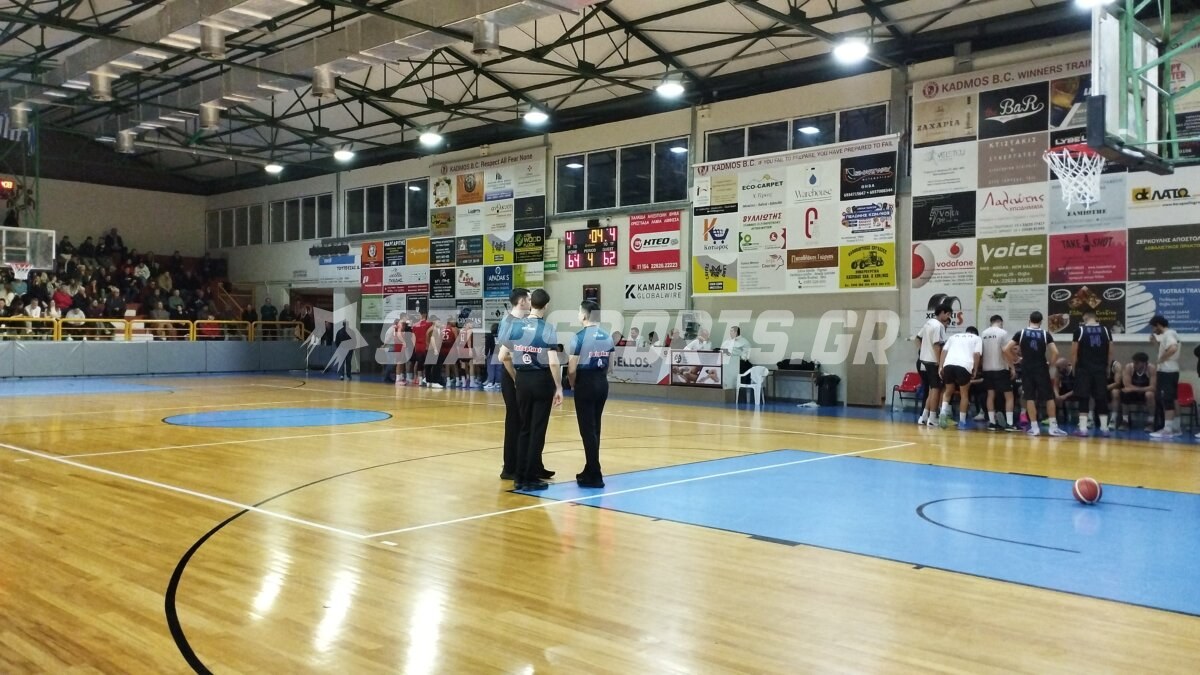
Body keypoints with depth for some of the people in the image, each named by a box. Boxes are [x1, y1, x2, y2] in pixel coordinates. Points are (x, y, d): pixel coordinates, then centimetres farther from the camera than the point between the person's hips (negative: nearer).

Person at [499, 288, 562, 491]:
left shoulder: (514, 326, 1)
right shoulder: (547, 329, -11)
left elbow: (503, 357, 5)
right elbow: (553, 362, -18)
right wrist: (559, 387, -9)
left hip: (523, 380, 4)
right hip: (542, 381, -4)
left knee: (525, 429, 14)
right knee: (538, 430, 3)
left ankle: (520, 476, 15)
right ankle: (531, 478, 5)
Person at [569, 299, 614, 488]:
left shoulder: (580, 337, -14)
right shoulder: (608, 337, 6)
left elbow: (572, 369, -14)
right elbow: (610, 364, 10)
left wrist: (573, 385, 4)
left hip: (585, 384, -7)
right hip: (602, 384, 7)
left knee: (587, 430, -2)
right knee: (595, 428, 15)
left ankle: (594, 476, -1)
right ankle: (590, 470, 24)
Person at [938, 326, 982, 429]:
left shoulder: (954, 336, 31)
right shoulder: (977, 338, 23)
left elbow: (944, 351, 18)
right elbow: (977, 354, 6)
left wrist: (940, 367, 13)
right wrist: (975, 371, 9)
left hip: (948, 364, 3)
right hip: (964, 365, -3)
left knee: (948, 391, 21)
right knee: (964, 394, 14)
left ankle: (943, 412, -1)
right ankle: (962, 422, 13)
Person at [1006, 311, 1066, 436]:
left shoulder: (1021, 333, 1)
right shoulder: (1045, 334, 0)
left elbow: (1006, 349, -4)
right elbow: (1055, 352, -9)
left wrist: (1015, 359, 9)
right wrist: (1050, 363, 6)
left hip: (1027, 369, 0)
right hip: (1041, 369, 0)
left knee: (1030, 398, 5)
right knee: (1049, 397, 8)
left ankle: (1034, 427, 3)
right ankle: (1053, 427, 8)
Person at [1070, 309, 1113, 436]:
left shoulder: (1080, 329, -5)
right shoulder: (1105, 330, 6)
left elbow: (1074, 351, -5)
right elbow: (1110, 352, 8)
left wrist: (1073, 367, 6)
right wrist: (1108, 367, 17)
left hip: (1084, 369, -3)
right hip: (1100, 369, 3)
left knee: (1083, 398, 0)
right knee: (1101, 398, 9)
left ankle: (1083, 428, -3)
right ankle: (1104, 427, 13)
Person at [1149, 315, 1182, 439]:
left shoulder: (1168, 334, -14)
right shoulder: (1169, 334, 18)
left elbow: (1173, 348, -31)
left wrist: (1160, 359, -21)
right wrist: (1155, 340, 12)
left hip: (1167, 372, -10)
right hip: (1171, 371, 10)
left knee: (1166, 400, -9)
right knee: (1172, 400, 13)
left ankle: (1167, 430, -9)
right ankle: (1176, 428, 18)